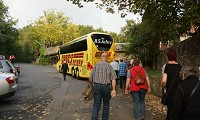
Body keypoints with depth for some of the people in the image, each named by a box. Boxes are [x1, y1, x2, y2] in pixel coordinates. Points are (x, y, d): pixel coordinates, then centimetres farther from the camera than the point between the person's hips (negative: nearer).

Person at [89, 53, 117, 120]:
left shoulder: (96, 65, 0)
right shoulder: (109, 66, -2)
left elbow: (90, 78, 0)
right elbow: (113, 79, -10)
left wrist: (91, 83, 20)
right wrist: (113, 89, -9)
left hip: (97, 86, 1)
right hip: (106, 86, 0)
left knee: (96, 105, 4)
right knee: (106, 104, 17)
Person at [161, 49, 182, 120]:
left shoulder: (166, 66, -10)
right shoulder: (180, 67, 0)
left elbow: (164, 81, -18)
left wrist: (162, 88, 0)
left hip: (170, 92, -3)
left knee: (170, 109, 10)